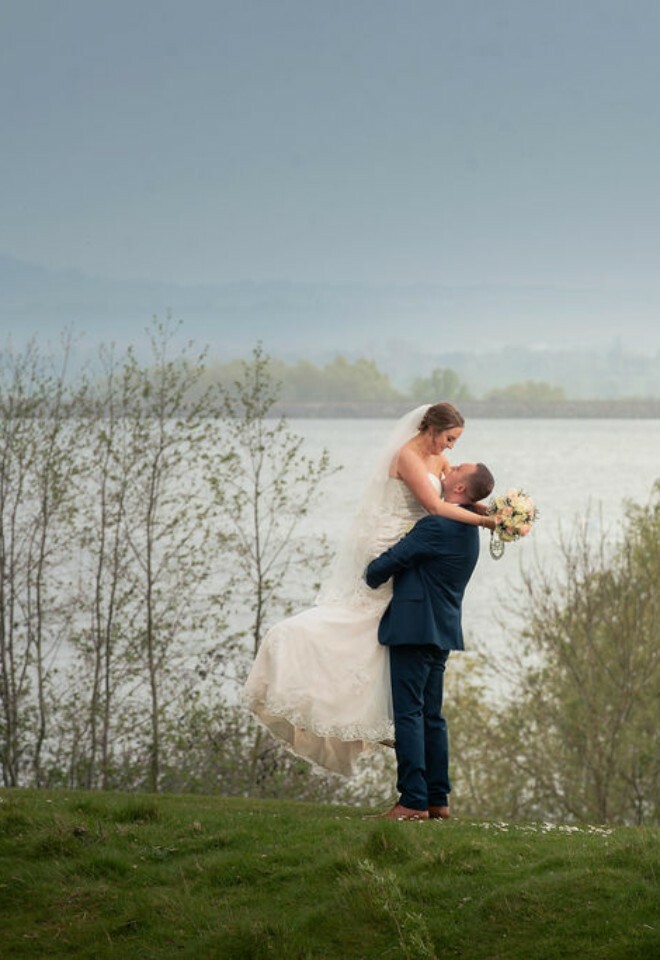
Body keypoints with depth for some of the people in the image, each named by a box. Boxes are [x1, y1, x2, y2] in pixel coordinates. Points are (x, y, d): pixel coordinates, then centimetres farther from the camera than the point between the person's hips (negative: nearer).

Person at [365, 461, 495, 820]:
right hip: (442, 630, 10)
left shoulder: (438, 526, -17)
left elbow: (391, 562, -12)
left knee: (409, 714, -7)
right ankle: (437, 800, 15)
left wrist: (368, 578, 7)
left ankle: (414, 801, -9)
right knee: (431, 716, 13)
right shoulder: (467, 530, 13)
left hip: (415, 628, -10)